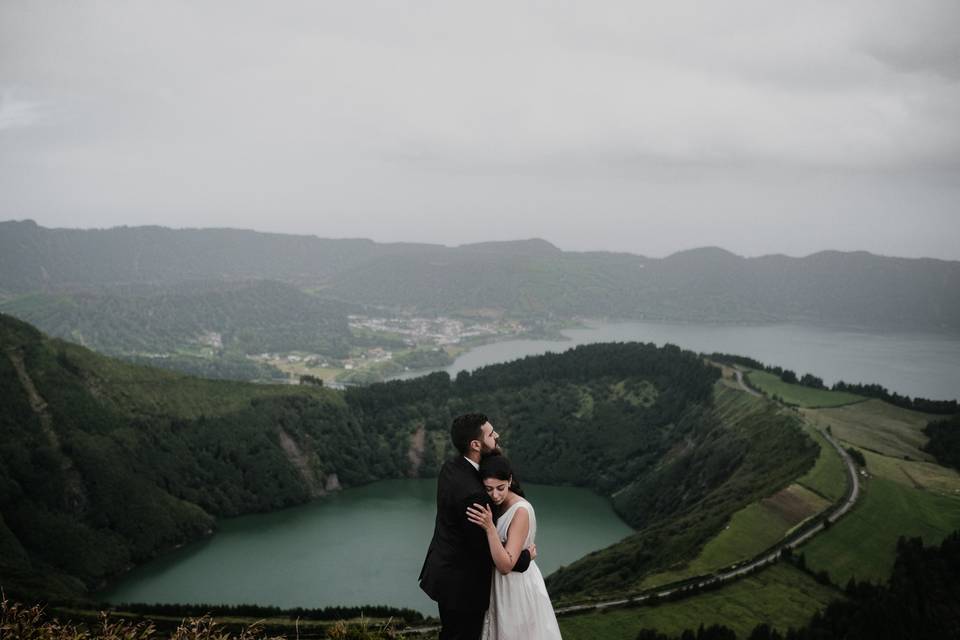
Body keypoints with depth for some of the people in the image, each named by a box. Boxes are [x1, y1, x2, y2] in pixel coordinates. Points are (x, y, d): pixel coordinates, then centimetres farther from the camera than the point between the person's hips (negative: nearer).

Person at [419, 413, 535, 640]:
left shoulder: (452, 466, -5)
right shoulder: (472, 493, -33)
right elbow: (486, 548, -23)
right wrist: (525, 557, -10)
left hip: (443, 567, 9)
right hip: (461, 583, -9)